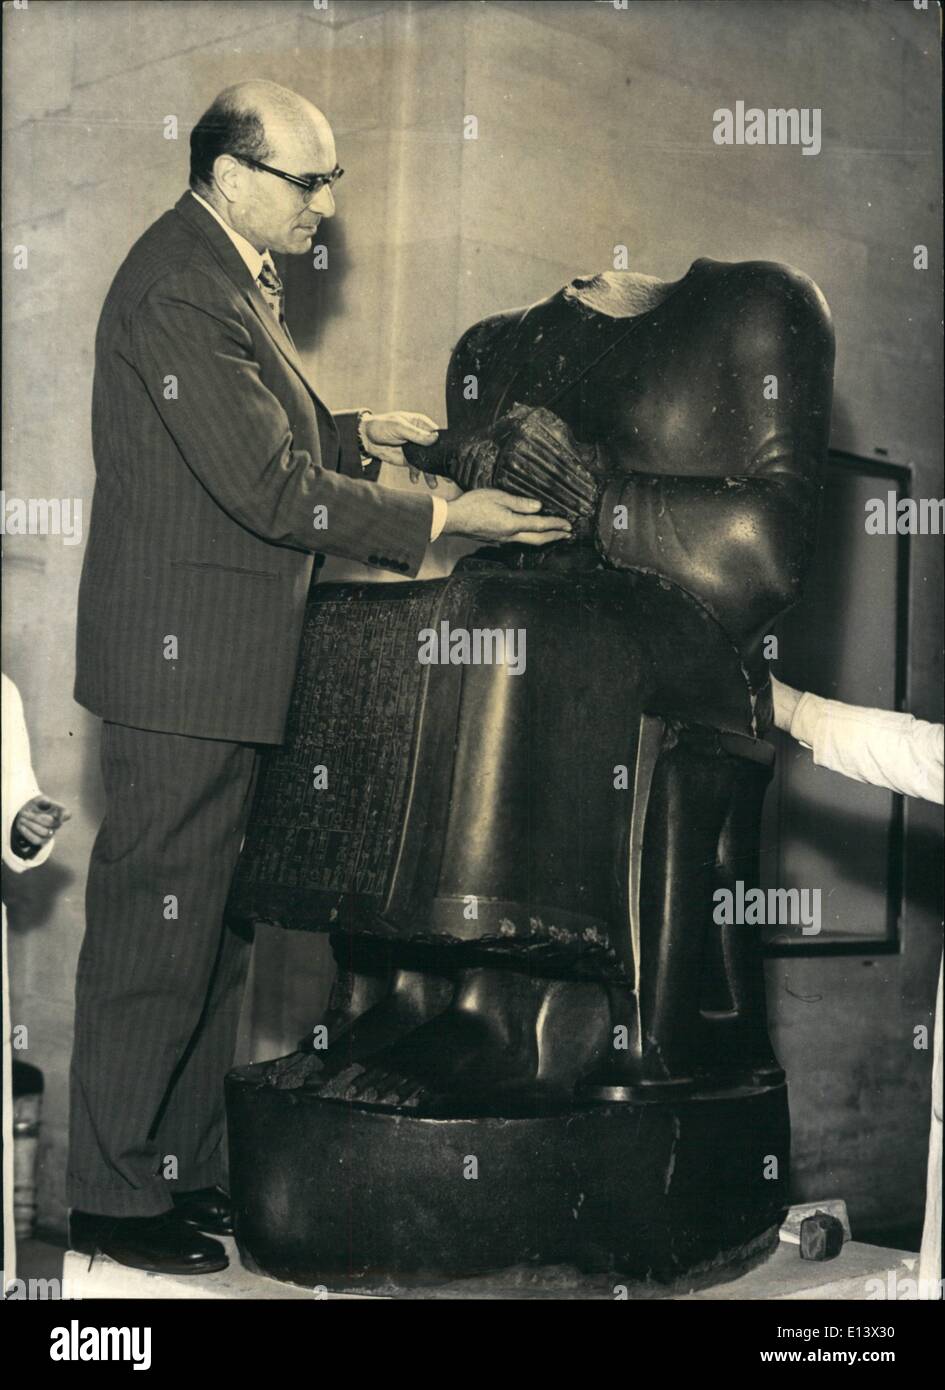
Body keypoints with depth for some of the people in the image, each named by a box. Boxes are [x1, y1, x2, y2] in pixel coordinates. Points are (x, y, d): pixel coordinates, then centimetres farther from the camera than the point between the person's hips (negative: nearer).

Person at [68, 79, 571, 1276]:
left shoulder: (233, 272, 13)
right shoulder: (179, 289, -20)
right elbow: (270, 485, -22)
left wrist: (359, 432, 7)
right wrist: (441, 521, -18)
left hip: (229, 660, 10)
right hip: (182, 658, -10)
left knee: (214, 924, 17)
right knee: (155, 930, -1)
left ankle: (184, 1164, 29)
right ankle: (114, 1198, 13)